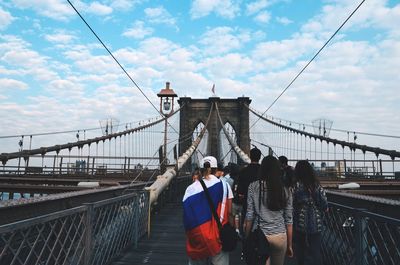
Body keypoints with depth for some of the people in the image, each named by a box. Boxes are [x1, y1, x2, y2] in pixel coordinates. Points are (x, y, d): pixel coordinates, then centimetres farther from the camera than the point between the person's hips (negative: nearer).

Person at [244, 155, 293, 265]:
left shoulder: (253, 187, -4)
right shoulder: (285, 191, 2)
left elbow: (249, 216, -5)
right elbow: (288, 221, 5)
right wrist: (289, 245, 14)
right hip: (280, 236, 2)